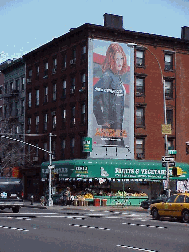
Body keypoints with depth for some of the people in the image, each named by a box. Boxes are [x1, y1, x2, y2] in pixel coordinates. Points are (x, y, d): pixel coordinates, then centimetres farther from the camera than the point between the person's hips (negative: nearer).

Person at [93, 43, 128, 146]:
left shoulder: (118, 76, 14)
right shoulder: (107, 76, -14)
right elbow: (94, 96, -22)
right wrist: (102, 120, -19)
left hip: (118, 122, 9)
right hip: (110, 124, -9)